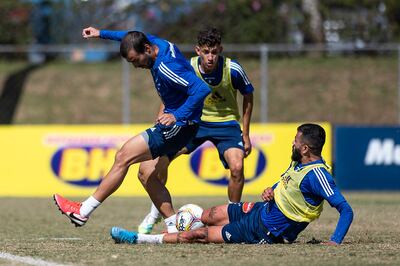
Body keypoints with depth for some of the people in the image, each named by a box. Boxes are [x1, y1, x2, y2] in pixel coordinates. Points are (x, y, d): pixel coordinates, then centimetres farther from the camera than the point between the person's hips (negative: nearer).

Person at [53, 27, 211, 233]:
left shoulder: (166, 67, -26)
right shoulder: (158, 43, 2)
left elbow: (202, 89, -34)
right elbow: (133, 39, 26)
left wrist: (177, 116, -37)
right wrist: (101, 34, 31)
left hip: (179, 126, -10)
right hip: (174, 125, 10)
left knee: (123, 157, -10)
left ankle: (83, 212, -5)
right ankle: (174, 227, 7)